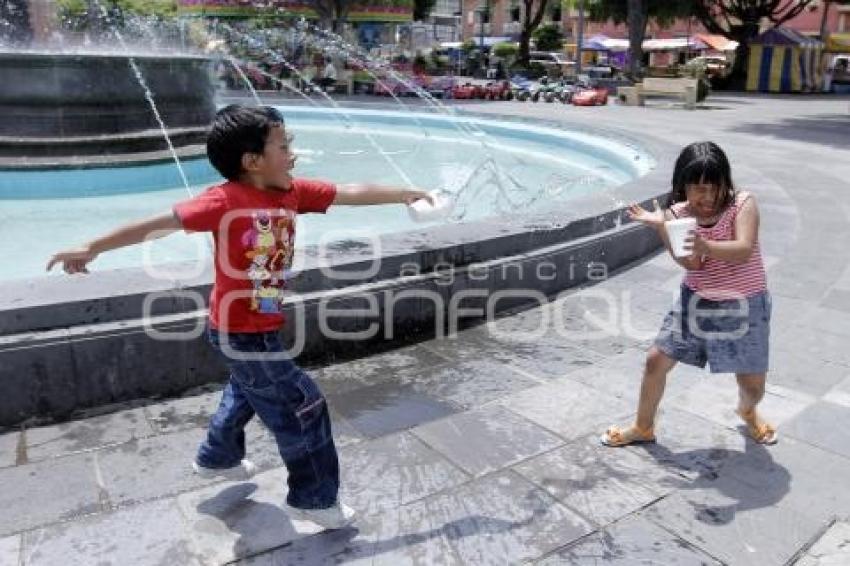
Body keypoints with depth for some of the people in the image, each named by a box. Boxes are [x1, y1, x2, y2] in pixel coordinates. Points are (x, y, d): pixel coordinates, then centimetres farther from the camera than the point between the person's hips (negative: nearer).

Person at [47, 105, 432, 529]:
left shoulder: (293, 192, -4)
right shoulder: (225, 201, -24)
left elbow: (349, 193, -3)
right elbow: (160, 223, -21)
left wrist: (402, 194, -5)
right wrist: (93, 248, -18)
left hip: (259, 326, 9)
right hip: (242, 332, -9)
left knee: (247, 391, 30)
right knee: (301, 406, -2)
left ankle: (217, 458, 55)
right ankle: (314, 498, 15)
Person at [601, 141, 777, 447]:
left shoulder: (743, 203, -14)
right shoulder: (677, 213, -8)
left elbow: (743, 250, -30)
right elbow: (692, 264, -19)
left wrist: (706, 245, -50)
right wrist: (660, 226, -31)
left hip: (743, 307, -2)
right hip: (696, 302, 2)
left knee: (753, 386, 6)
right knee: (655, 360, 0)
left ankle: (748, 411, 45)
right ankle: (643, 427, 23)